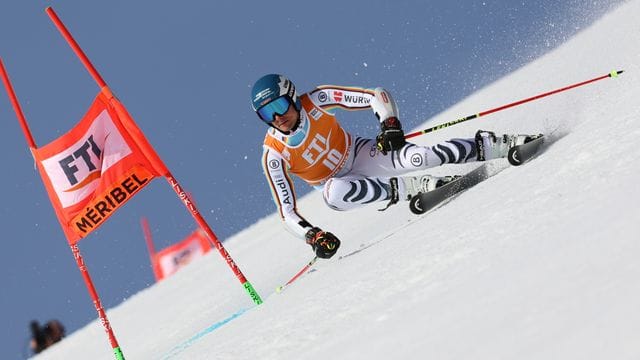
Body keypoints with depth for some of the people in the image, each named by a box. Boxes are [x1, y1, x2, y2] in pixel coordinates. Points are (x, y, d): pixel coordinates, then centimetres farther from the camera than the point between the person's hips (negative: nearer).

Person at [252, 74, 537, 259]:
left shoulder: (316, 100, -22)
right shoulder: (274, 155, -22)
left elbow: (377, 95, -16)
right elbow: (287, 212, -18)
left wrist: (390, 124, -32)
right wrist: (312, 236, -33)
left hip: (359, 154, 0)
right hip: (336, 184, 0)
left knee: (420, 156, -28)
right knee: (334, 193, -39)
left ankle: (498, 144, -17)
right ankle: (413, 187, -26)